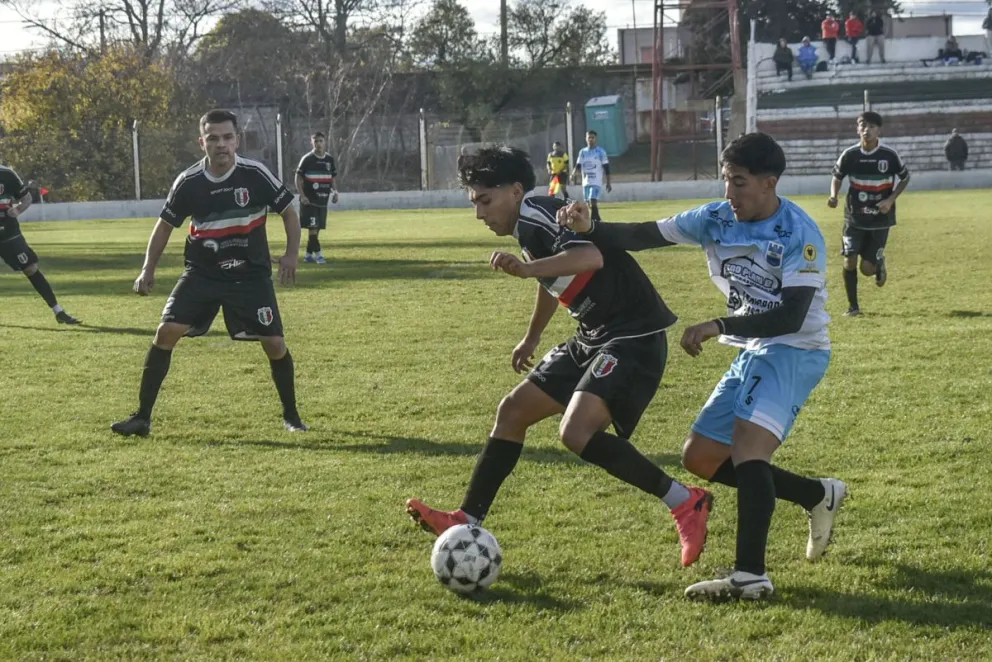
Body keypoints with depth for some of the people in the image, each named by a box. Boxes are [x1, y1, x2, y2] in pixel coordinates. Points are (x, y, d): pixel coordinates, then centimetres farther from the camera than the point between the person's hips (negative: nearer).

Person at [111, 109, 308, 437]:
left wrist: (291, 253, -15)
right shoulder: (188, 182, -9)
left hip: (251, 275, -1)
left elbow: (288, 211, -1)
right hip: (201, 274, 1)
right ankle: (142, 417, -4)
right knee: (167, 331, -13)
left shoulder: (255, 174, -13)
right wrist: (148, 269, -3)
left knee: (275, 344, -5)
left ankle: (291, 415, 20)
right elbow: (165, 225, 5)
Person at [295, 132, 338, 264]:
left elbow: (332, 178, 19)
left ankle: (309, 254, 17)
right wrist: (302, 195, -15)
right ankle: (318, 254, -12)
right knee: (312, 227, -12)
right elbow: (298, 178, -6)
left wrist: (334, 191, 3)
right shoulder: (307, 159, -7)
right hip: (309, 200, -5)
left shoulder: (330, 160, 8)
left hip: (323, 200, 5)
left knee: (317, 228, 8)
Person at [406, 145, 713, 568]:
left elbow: (591, 257, -35)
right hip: (594, 339, 11)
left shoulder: (535, 215, -16)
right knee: (513, 411, 10)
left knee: (577, 433, -25)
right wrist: (531, 339, 47)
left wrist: (527, 269, -48)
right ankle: (466, 523, 17)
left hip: (634, 338, -11)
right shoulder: (527, 229, 15)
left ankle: (684, 502, -13)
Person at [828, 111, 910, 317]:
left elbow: (905, 178, 5)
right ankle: (853, 306, 8)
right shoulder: (849, 155, -7)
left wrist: (891, 199, -9)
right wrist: (833, 196, -12)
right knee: (849, 262, -9)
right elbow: (837, 176, 8)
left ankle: (879, 264, 33)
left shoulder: (890, 155, -9)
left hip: (880, 218, -1)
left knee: (867, 268, -5)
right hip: (855, 217, 1)